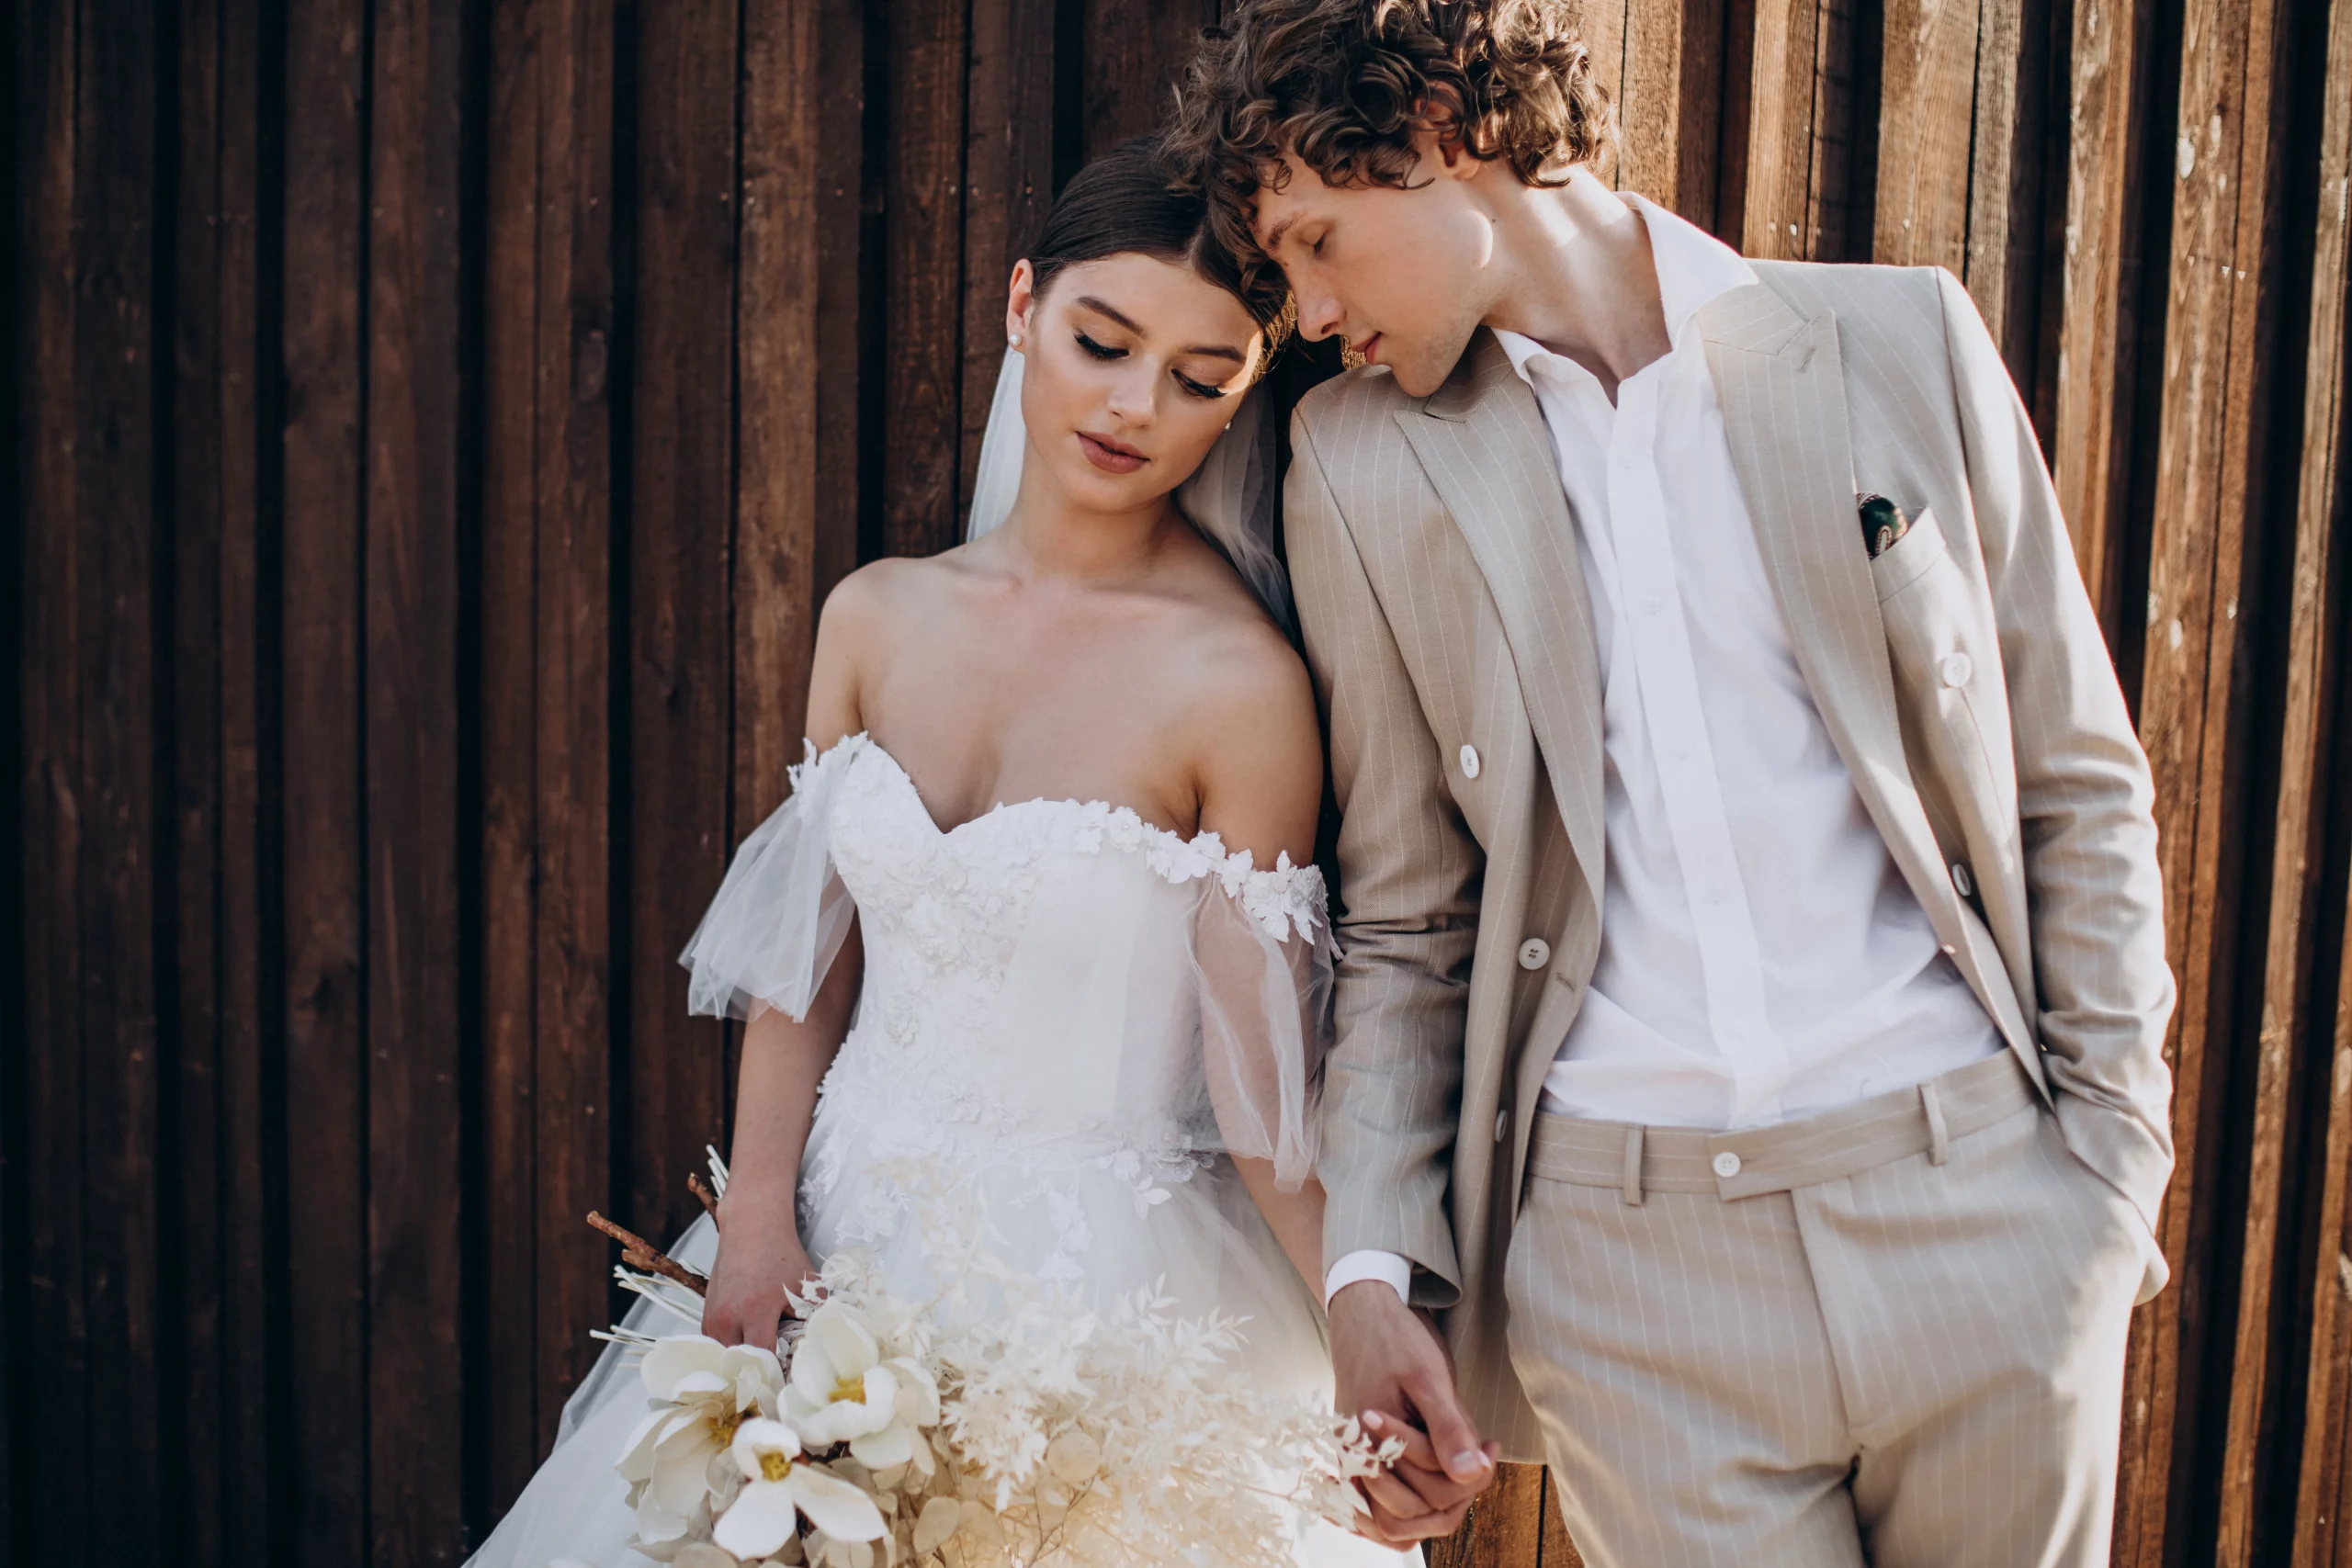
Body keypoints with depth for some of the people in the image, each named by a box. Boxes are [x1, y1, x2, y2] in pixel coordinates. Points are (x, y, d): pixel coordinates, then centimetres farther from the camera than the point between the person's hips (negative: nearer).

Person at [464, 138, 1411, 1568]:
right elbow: (811, 964, 4)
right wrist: (757, 1222, -5)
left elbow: (1264, 1084, -14)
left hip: (1099, 1286, -4)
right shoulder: (878, 617, 0)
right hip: (845, 1244, 5)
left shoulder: (1239, 685, -16)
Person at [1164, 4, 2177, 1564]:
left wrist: (2115, 1147, 2)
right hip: (1628, 1254, 0)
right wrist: (1372, 1264, -3)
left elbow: (2078, 782, 6)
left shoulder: (1903, 340, 1)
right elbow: (1403, 919, 5)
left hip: (1981, 1201, 1)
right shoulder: (1362, 462, 2)